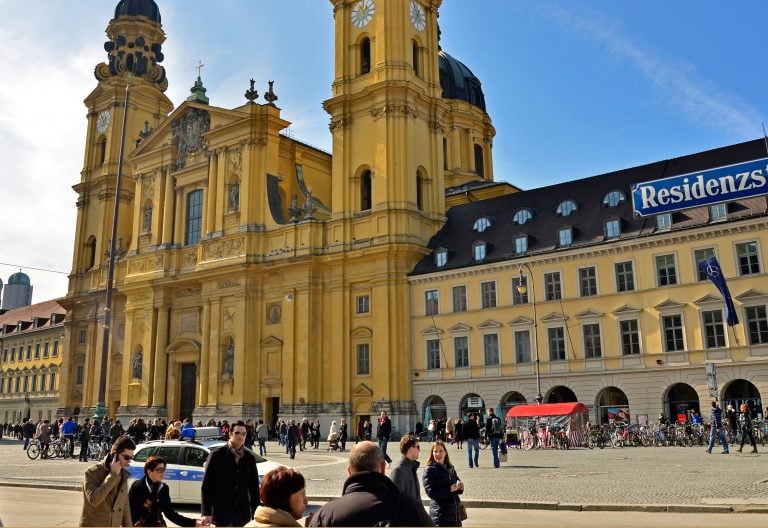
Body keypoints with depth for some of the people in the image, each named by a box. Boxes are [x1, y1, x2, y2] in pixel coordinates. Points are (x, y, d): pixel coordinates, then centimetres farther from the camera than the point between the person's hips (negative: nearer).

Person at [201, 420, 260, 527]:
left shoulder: (250, 458, 6)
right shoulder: (217, 455, -4)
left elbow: (254, 487, 10)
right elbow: (207, 486, -5)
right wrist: (206, 513, -10)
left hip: (242, 515, 3)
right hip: (221, 514, -3)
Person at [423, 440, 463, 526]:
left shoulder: (450, 468, 11)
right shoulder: (429, 470, -7)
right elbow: (430, 492, -15)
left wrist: (460, 487, -6)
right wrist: (449, 489, -20)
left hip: (455, 512, 6)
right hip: (440, 515, -6)